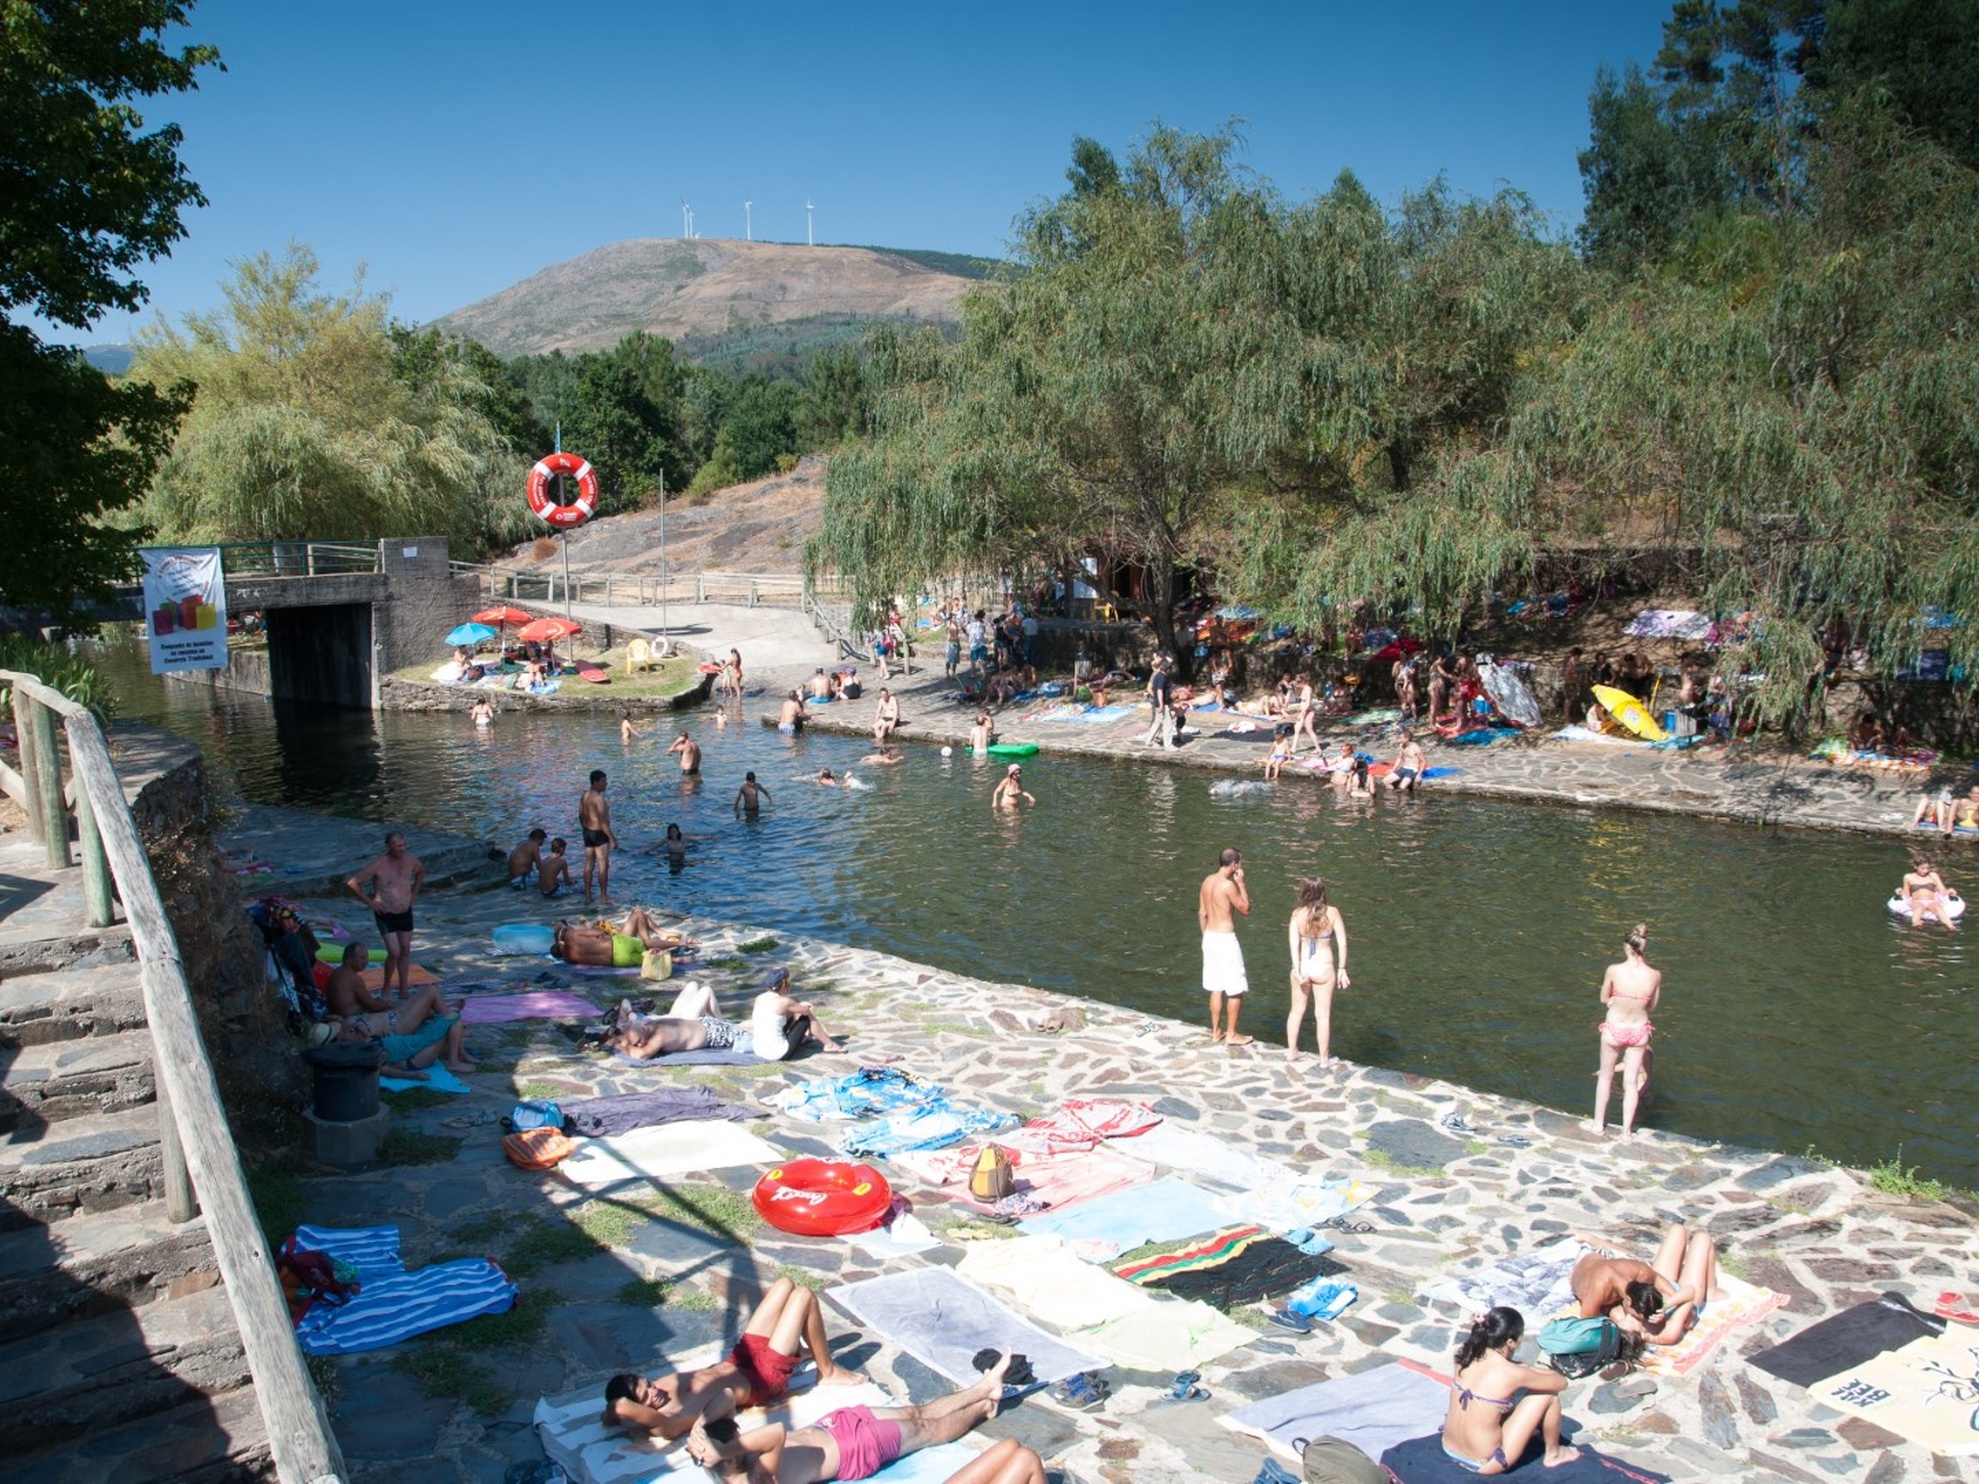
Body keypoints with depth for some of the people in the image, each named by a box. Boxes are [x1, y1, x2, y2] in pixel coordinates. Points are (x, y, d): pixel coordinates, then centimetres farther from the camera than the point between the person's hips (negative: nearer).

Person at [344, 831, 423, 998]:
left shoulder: (411, 861, -2)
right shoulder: (378, 866, -19)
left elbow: (421, 872, 22)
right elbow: (353, 883, -17)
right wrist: (369, 902, -14)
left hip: (405, 913, 6)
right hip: (386, 915, -5)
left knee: (405, 951, 10)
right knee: (394, 953, -11)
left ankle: (403, 989, 21)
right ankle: (387, 986, 13)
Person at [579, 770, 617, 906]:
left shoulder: (584, 795, 6)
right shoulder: (598, 798, -21)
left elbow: (581, 816, 14)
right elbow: (603, 821, -22)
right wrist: (613, 839, -17)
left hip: (587, 832, 8)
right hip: (599, 834, -8)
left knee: (588, 865, 12)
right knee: (603, 866, 2)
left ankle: (587, 897, 17)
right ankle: (604, 896, 9)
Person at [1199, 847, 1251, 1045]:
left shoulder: (1207, 881, 6)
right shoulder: (1228, 885, -18)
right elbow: (1246, 909, -8)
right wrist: (1241, 884, -4)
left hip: (1210, 937, 8)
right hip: (1225, 939, -8)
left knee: (1216, 988, 17)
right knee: (1236, 990, 3)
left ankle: (1216, 1031, 24)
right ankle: (1231, 1035, 8)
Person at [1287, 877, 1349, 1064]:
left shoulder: (1298, 913, -8)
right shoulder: (1332, 912, -9)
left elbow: (1294, 944, -15)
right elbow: (1342, 943, -9)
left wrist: (1297, 970, -14)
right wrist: (1342, 969, 0)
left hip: (1302, 967, 1)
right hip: (1324, 968, -1)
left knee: (1296, 1010, 18)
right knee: (1323, 1015, 10)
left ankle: (1291, 1050, 31)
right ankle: (1324, 1058, 18)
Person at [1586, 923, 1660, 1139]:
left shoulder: (1614, 970, -20)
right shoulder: (1655, 975, -15)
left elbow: (1604, 999, -5)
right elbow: (1651, 1006, 0)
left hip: (1614, 1030, -1)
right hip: (1639, 1031, 1)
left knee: (1605, 1076, 20)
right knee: (1631, 1081, 16)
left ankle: (1598, 1123, 32)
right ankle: (1627, 1130, 24)